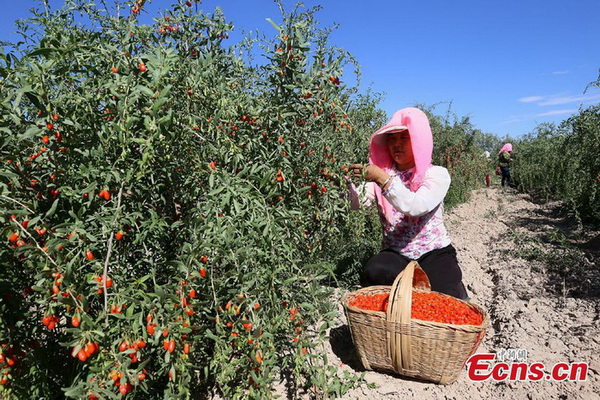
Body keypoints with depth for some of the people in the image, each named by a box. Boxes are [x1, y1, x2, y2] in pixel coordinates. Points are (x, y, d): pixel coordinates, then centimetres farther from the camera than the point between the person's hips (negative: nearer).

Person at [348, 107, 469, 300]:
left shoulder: (437, 174, -3)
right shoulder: (381, 173, 6)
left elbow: (416, 207, -23)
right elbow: (357, 203, -11)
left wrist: (382, 178, -31)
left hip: (434, 253, -1)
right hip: (395, 254, 1)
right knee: (373, 273, -31)